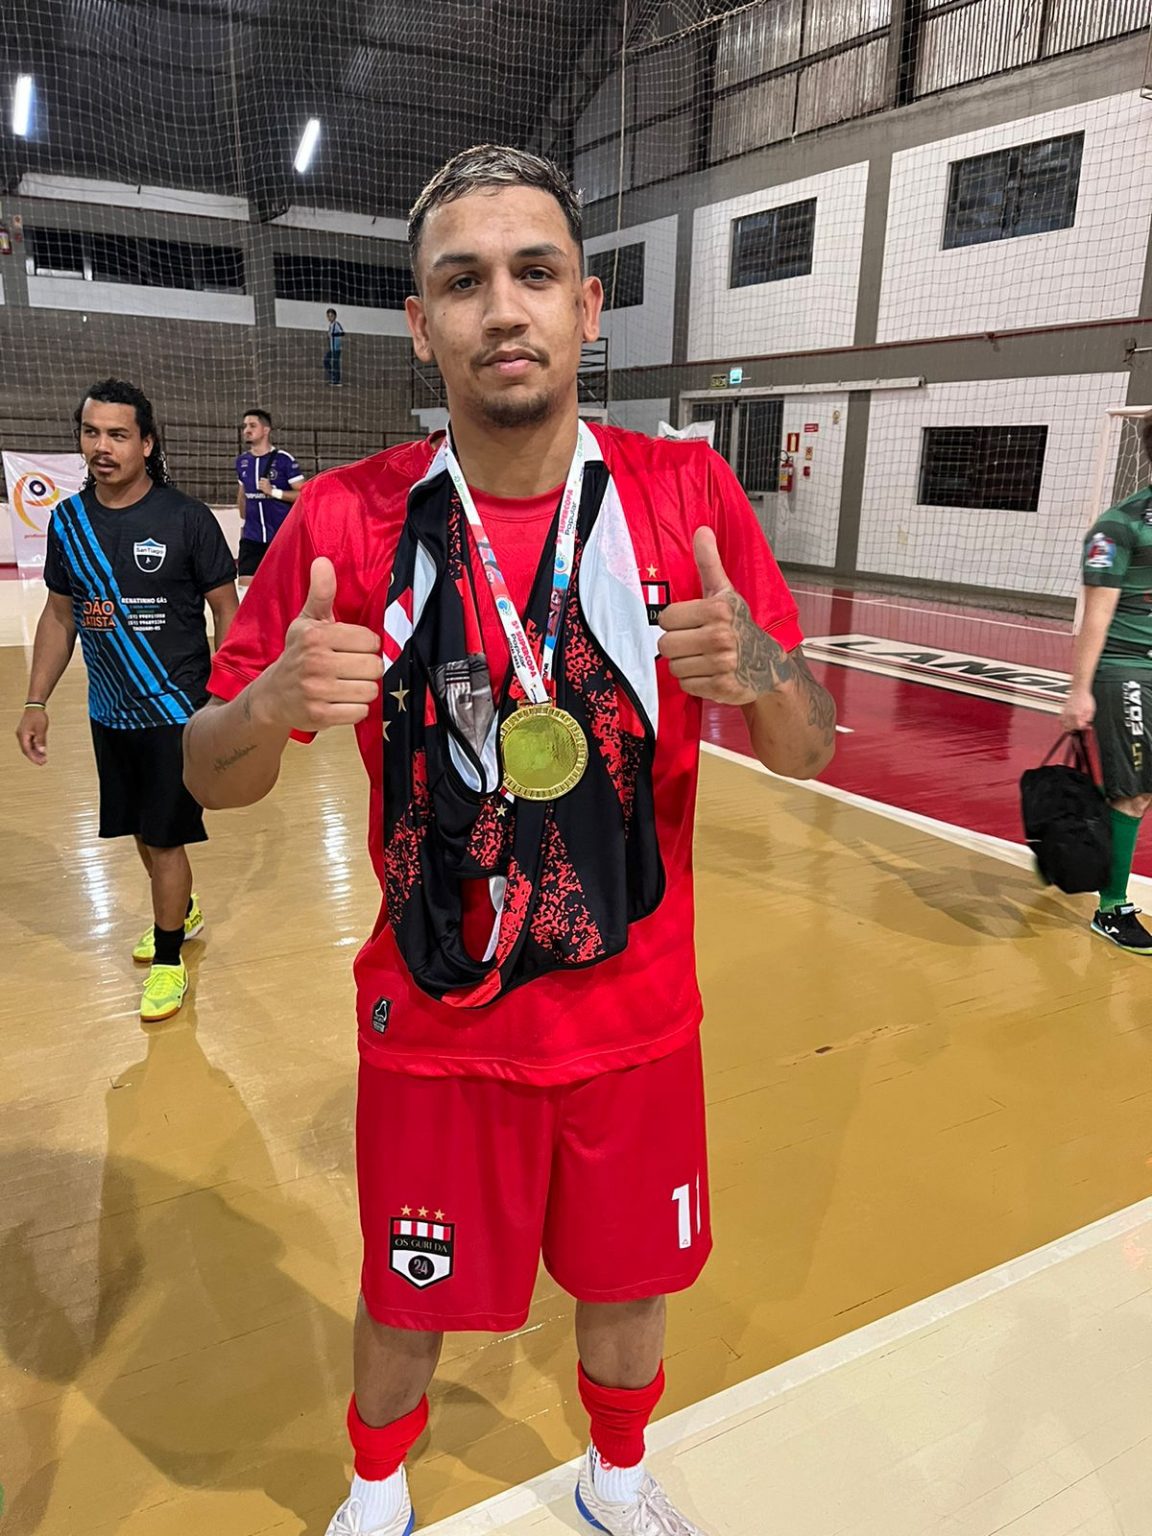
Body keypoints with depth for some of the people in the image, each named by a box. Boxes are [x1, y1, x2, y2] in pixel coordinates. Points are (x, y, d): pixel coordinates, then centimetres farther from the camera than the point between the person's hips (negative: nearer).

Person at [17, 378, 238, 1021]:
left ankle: (169, 960, 20)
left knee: (164, 836, 1)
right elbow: (60, 614, 11)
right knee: (141, 830, 18)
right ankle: (182, 909, 44)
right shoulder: (69, 520, 2)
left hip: (176, 710, -5)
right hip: (110, 713, 5)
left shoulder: (185, 517, -12)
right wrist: (37, 703, 7)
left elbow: (228, 610, -7)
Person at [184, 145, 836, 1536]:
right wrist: (272, 705, -27)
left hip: (634, 1016, 2)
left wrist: (762, 670, -26)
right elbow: (211, 778, -4)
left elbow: (807, 754, -3)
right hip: (435, 1029, -1)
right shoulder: (346, 519, -11)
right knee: (407, 1304, 19)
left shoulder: (688, 495, -8)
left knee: (628, 1286, 22)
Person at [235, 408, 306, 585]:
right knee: (245, 584, -2)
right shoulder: (242, 461, 6)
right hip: (251, 537, 4)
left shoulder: (283, 459, -9)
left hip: (283, 537, -4)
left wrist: (273, 492, -18)